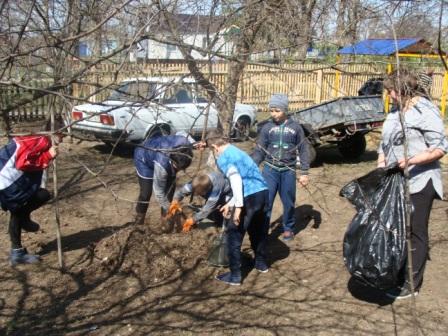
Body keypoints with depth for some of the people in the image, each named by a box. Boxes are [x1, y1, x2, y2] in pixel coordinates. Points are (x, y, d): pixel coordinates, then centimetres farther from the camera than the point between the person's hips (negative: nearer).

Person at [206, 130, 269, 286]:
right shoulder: (237, 151, 23)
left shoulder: (223, 157, -4)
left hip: (250, 197, -9)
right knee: (258, 230, 28)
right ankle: (261, 263, 44)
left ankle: (235, 275, 9)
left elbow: (236, 181, -18)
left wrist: (238, 207, -19)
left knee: (234, 235, 4)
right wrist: (230, 204, 29)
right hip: (263, 192, 9)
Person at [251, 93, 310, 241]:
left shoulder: (295, 127, -2)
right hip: (270, 170, 0)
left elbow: (303, 151, 3)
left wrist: (304, 173, -1)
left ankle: (288, 228, 30)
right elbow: (259, 151, 2)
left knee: (288, 202, 11)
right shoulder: (267, 128, -1)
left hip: (288, 171, 0)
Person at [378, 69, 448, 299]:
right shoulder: (396, 112, 14)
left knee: (415, 233, 1)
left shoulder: (425, 111, -12)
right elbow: (384, 145, 21)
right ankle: (396, 275, 28)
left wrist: (412, 160, -30)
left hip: (418, 183, -8)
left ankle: (412, 285, 11)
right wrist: (380, 169, 9)